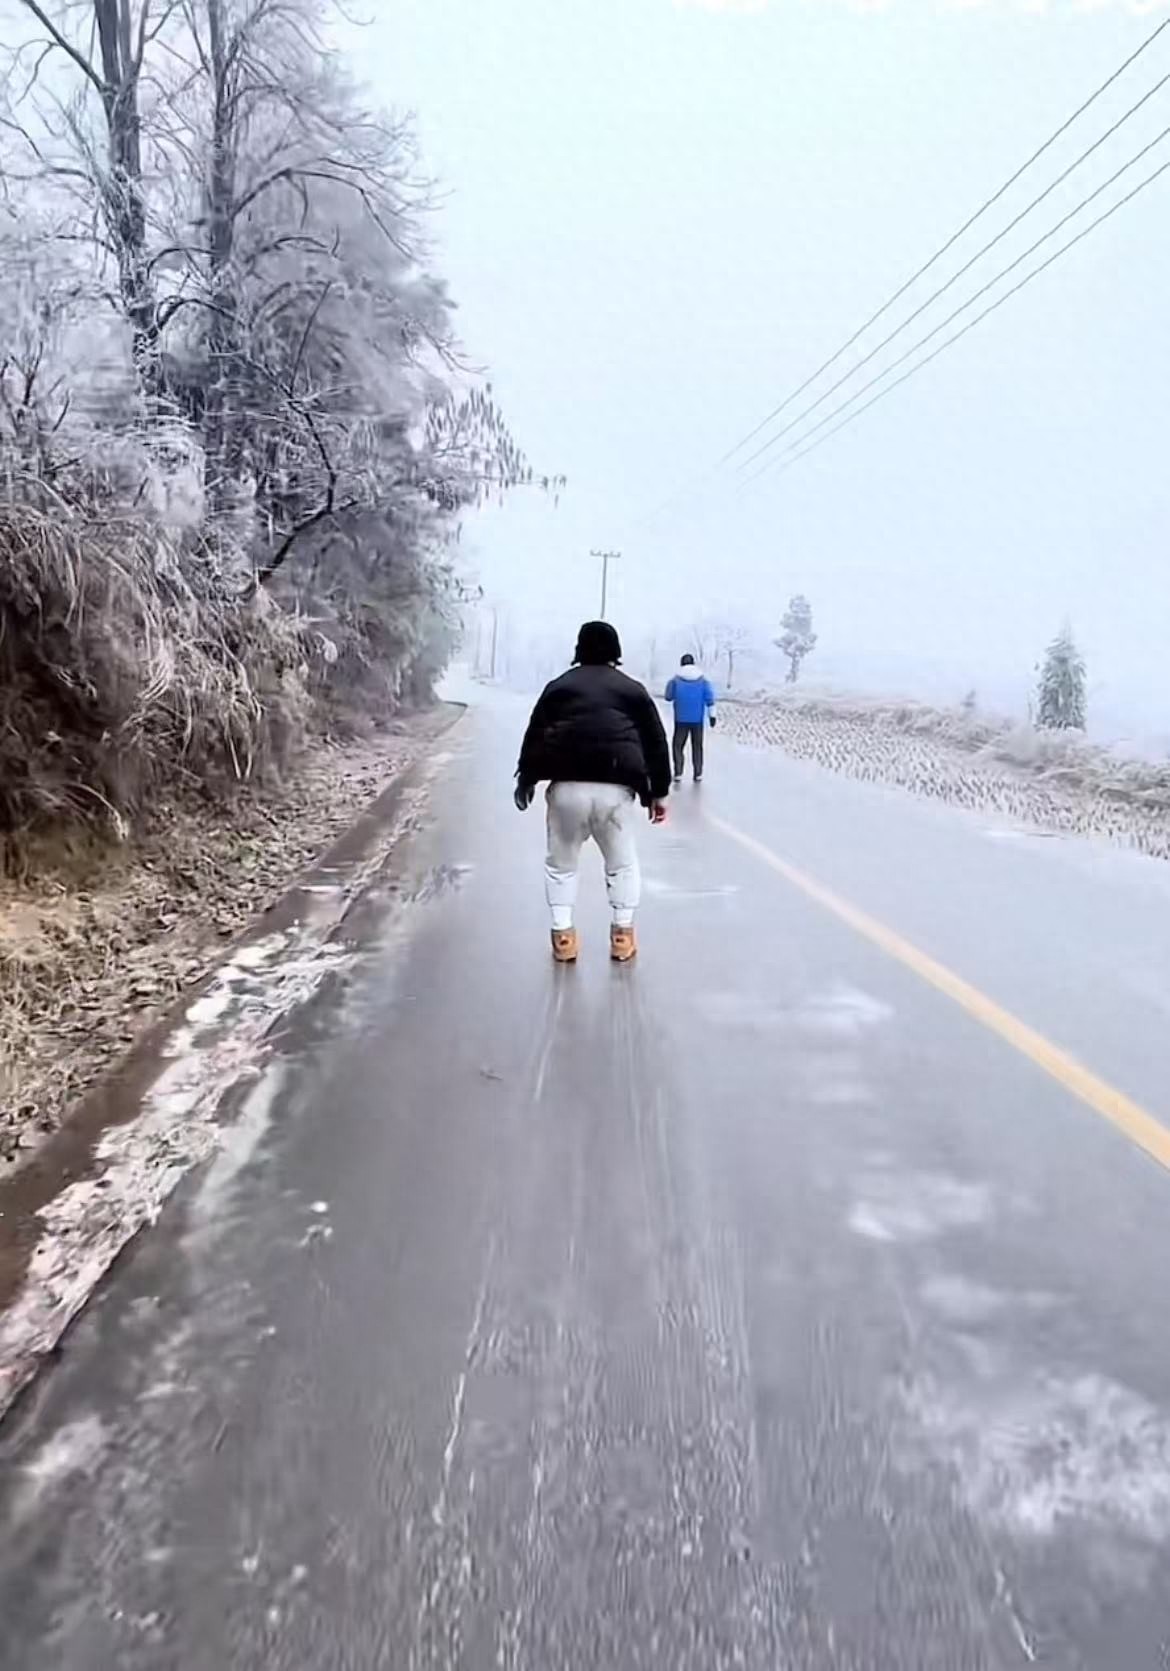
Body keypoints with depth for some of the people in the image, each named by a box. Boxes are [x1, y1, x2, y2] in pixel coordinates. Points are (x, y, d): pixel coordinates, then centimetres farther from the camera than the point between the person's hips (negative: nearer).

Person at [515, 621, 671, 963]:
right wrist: (659, 792, 19)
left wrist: (525, 779, 22)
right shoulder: (633, 689, 16)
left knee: (561, 863, 17)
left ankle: (563, 936, 12)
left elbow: (535, 735, 14)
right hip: (615, 789, 0)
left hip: (566, 786, 0)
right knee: (622, 863, 18)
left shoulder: (559, 686, 17)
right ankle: (622, 934, 17)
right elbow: (656, 743, 14)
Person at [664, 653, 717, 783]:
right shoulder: (703, 680, 0)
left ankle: (678, 773, -2)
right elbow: (709, 698, -3)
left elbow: (668, 697, 5)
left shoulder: (676, 680, -4)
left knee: (678, 745, 8)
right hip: (697, 719, 2)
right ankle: (698, 774, 13)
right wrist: (712, 715, 0)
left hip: (681, 719, -2)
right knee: (697, 746, 13)